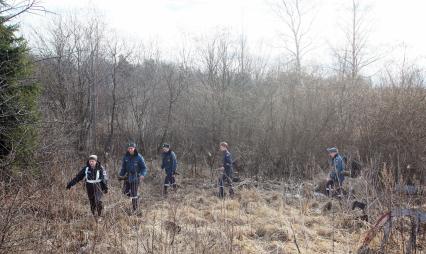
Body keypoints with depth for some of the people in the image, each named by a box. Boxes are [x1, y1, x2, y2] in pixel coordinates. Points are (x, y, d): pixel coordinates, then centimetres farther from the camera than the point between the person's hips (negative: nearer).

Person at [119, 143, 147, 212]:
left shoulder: (139, 157, -9)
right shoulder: (126, 157, 4)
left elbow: (144, 168, -7)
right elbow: (123, 167, 15)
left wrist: (142, 175, -23)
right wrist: (121, 174, 3)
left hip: (136, 177, -5)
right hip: (128, 176, 5)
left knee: (134, 194, -2)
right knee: (126, 191, 5)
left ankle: (135, 209, 11)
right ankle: (137, 197, 32)